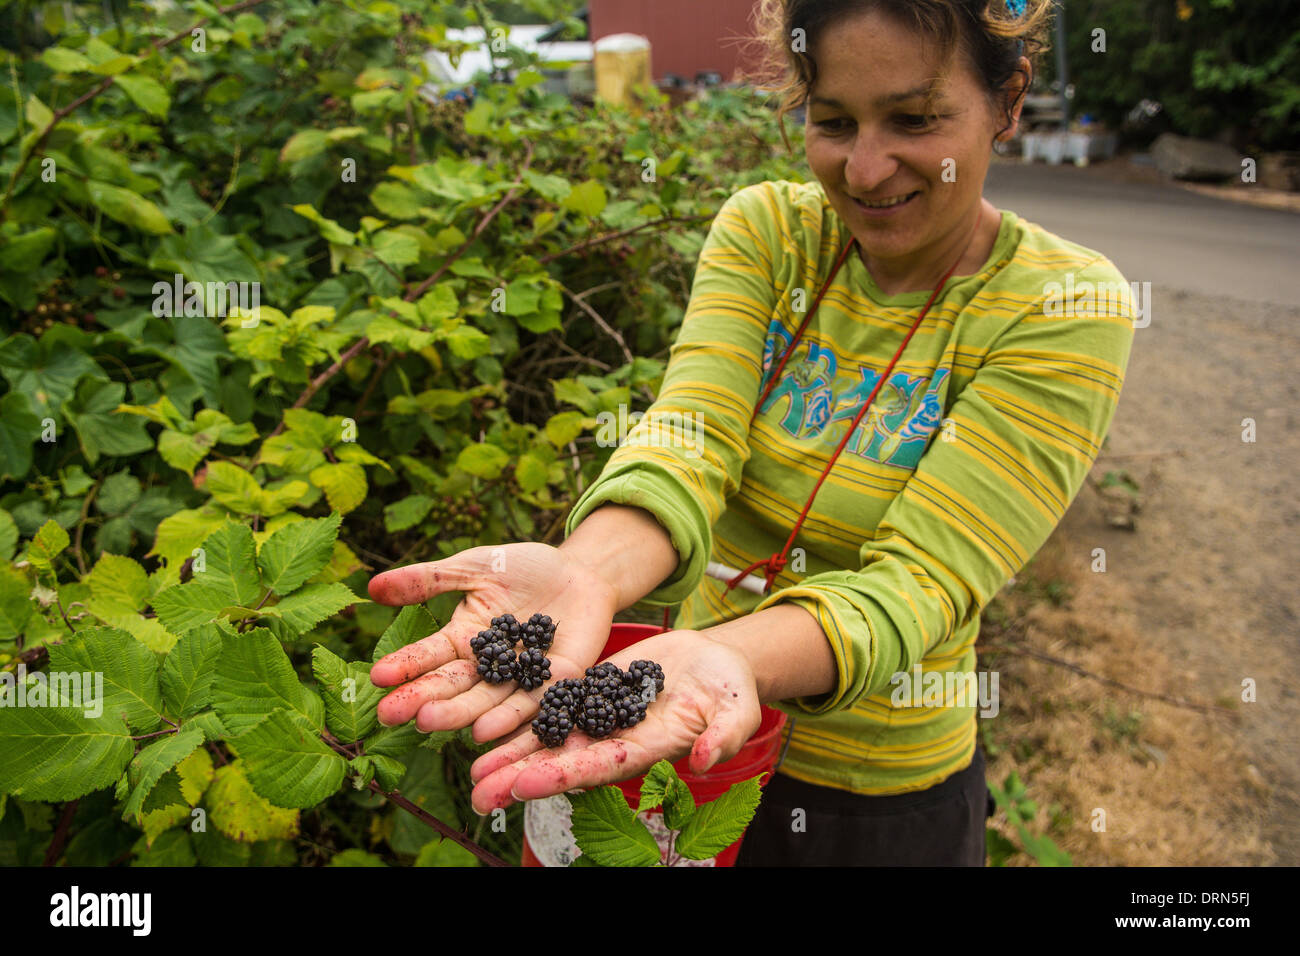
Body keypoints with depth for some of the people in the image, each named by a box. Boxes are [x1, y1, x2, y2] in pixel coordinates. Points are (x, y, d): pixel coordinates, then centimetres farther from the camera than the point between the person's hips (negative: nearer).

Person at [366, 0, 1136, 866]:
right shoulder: (764, 231, -8)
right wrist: (585, 574, -44)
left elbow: (922, 576, -27)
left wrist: (731, 652, -46)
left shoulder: (1064, 309, -18)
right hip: (701, 733, 3)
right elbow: (689, 441, -23)